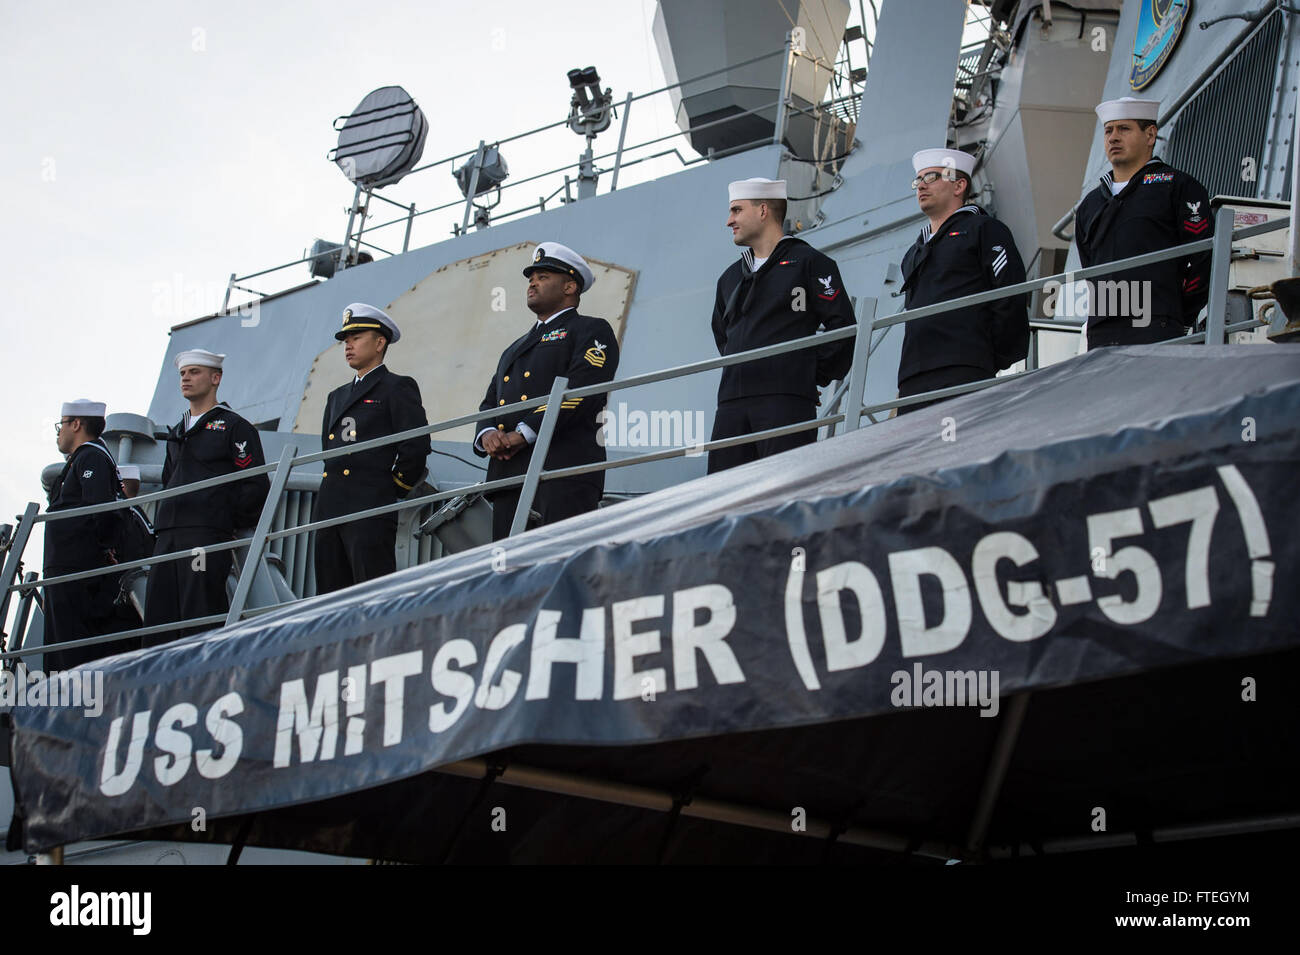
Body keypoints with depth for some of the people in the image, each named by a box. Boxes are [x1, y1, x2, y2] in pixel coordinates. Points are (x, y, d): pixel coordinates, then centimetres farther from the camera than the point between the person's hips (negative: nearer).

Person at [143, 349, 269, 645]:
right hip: (168, 537, 7)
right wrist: (165, 522, 17)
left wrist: (227, 522, -4)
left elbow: (256, 485, -5)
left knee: (201, 621, -12)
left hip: (207, 535, -7)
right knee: (157, 620, 2)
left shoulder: (234, 426, 2)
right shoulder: (177, 433, 25)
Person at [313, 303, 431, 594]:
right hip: (329, 510, 8)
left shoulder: (398, 387, 1)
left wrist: (397, 488, -3)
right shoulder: (337, 396, 26)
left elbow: (416, 444, -9)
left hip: (370, 509, -8)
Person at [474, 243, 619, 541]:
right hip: (509, 476, 7)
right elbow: (490, 402, 26)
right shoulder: (516, 348, 32)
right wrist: (487, 433, 1)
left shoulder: (591, 331, 8)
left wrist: (524, 433, -15)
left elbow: (581, 389, -8)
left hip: (564, 474, -7)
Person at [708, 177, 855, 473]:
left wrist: (817, 374, -1)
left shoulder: (808, 262, 4)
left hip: (788, 401, -6)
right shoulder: (730, 277, 24)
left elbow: (843, 326, -1)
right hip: (731, 404, 6)